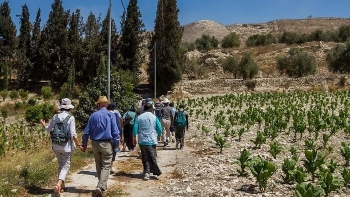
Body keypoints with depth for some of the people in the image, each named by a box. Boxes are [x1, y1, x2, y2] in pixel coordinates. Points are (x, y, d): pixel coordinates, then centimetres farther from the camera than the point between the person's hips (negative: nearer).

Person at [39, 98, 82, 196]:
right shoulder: (71, 118, -12)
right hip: (66, 146, -4)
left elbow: (48, 129, 14)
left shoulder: (55, 117, 0)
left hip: (56, 146, 5)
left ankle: (62, 186, 29)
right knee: (65, 167, 4)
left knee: (60, 165, 20)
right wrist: (79, 145, -6)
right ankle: (58, 185, -16)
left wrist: (43, 124, 35)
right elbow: (73, 134, -15)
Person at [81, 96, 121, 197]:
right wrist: (117, 144, -1)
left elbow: (86, 132, 6)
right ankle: (100, 187, -17)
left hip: (95, 144, 3)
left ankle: (103, 185, 29)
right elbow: (115, 131, -9)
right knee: (105, 166, -1)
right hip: (106, 144, -3)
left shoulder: (93, 115, 3)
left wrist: (84, 144, 15)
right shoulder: (110, 115, -5)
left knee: (98, 166, 17)